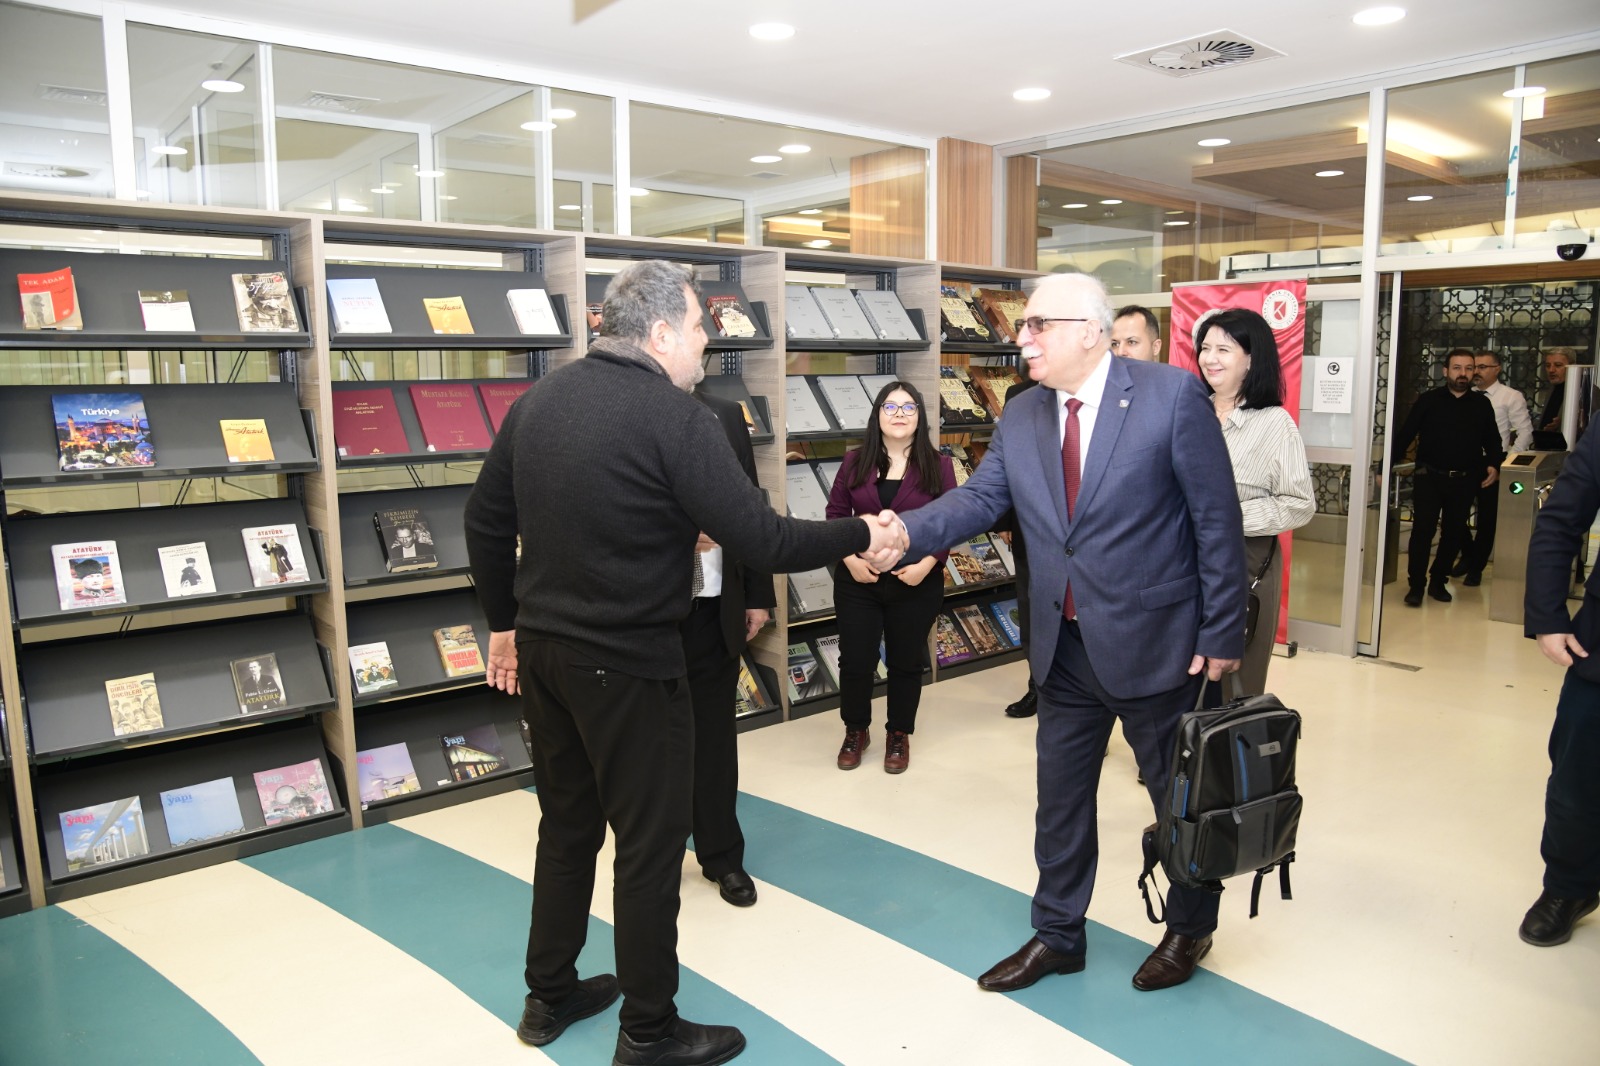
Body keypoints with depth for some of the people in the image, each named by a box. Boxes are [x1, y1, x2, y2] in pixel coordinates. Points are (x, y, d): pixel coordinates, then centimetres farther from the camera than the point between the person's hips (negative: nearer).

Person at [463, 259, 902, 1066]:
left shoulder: (538, 399, 5)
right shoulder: (677, 418, -17)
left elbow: (485, 521, 10)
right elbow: (762, 542, -20)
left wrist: (505, 621, 20)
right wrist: (860, 536, -6)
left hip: (543, 649, 8)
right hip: (626, 664, -7)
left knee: (567, 823, 21)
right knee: (649, 841, 8)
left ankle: (549, 997, 37)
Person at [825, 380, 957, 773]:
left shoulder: (938, 466, -4)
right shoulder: (855, 462, 1)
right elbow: (835, 514, 4)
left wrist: (927, 564, -16)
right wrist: (850, 557, -10)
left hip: (917, 583, -1)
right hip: (858, 579, 1)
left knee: (906, 662, 11)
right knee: (855, 660, 7)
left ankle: (899, 735, 31)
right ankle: (856, 731, 30)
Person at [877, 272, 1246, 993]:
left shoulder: (1172, 395, -13)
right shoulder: (1020, 418, 3)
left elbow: (1217, 519, -12)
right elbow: (978, 499, -4)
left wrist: (1221, 632, -12)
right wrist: (903, 532, -23)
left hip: (1155, 641, -4)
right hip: (1063, 645, 5)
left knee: (1180, 792, 15)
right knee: (1060, 796, 16)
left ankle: (1189, 929, 40)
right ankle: (1057, 935, 36)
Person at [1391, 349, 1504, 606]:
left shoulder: (1482, 404, 6)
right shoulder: (1428, 400, -2)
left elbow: (1492, 440, 14)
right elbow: (1405, 435, -4)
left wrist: (1494, 465, -4)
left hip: (1464, 481, 3)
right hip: (1429, 477, -3)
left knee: (1454, 533, 9)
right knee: (1422, 531, -6)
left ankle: (1439, 581, 22)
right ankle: (1416, 585, 2)